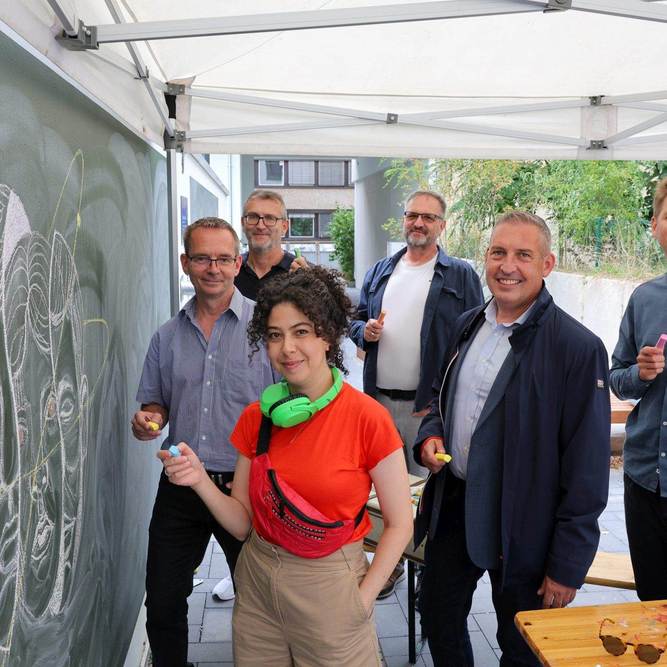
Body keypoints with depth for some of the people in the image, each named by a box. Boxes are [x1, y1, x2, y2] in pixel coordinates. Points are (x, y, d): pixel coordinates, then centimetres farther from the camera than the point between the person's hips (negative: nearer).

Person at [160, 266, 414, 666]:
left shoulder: (367, 418, -16)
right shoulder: (256, 417, -1)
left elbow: (400, 525, -8)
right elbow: (242, 523, 1)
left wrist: (361, 600, -13)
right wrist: (200, 481, -14)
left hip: (328, 588, -4)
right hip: (257, 582, 4)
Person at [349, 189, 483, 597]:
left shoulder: (461, 275, -1)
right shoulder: (380, 272, 14)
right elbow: (357, 319, 21)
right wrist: (364, 331, -5)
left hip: (431, 405, -4)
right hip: (380, 399, 5)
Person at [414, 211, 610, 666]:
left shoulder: (578, 347, -18)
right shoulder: (468, 325, 3)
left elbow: (586, 470, -16)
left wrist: (568, 566, -14)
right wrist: (430, 436, -3)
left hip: (522, 525, -5)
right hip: (451, 504, 6)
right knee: (438, 621, 21)